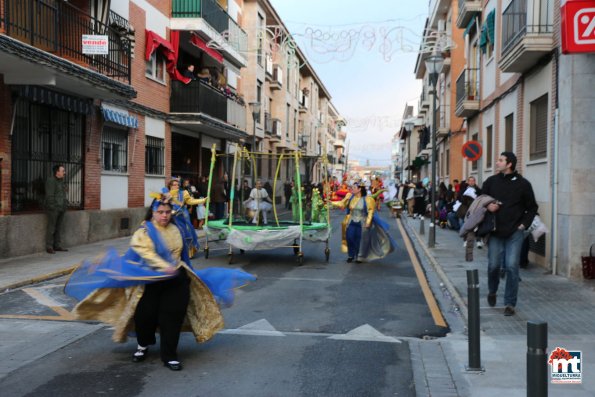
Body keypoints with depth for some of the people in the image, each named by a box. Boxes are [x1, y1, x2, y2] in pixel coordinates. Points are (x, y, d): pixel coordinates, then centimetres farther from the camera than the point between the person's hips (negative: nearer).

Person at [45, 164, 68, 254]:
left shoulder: (61, 181, 16)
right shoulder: (51, 181, -10)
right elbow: (49, 195, -15)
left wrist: (65, 206, 13)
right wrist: (52, 208, -18)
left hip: (61, 209, 8)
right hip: (53, 208, -8)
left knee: (59, 228, 9)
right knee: (51, 228, -4)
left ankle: (57, 246, 13)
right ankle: (49, 247, 0)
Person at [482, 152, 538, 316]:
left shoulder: (523, 184, -1)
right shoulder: (491, 181, 4)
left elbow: (532, 207, 7)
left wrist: (524, 224, -4)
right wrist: (487, 206, -8)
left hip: (515, 233, -2)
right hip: (495, 232, 2)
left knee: (512, 266, -5)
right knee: (493, 265, 4)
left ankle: (510, 303, 6)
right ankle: (492, 291, 33)